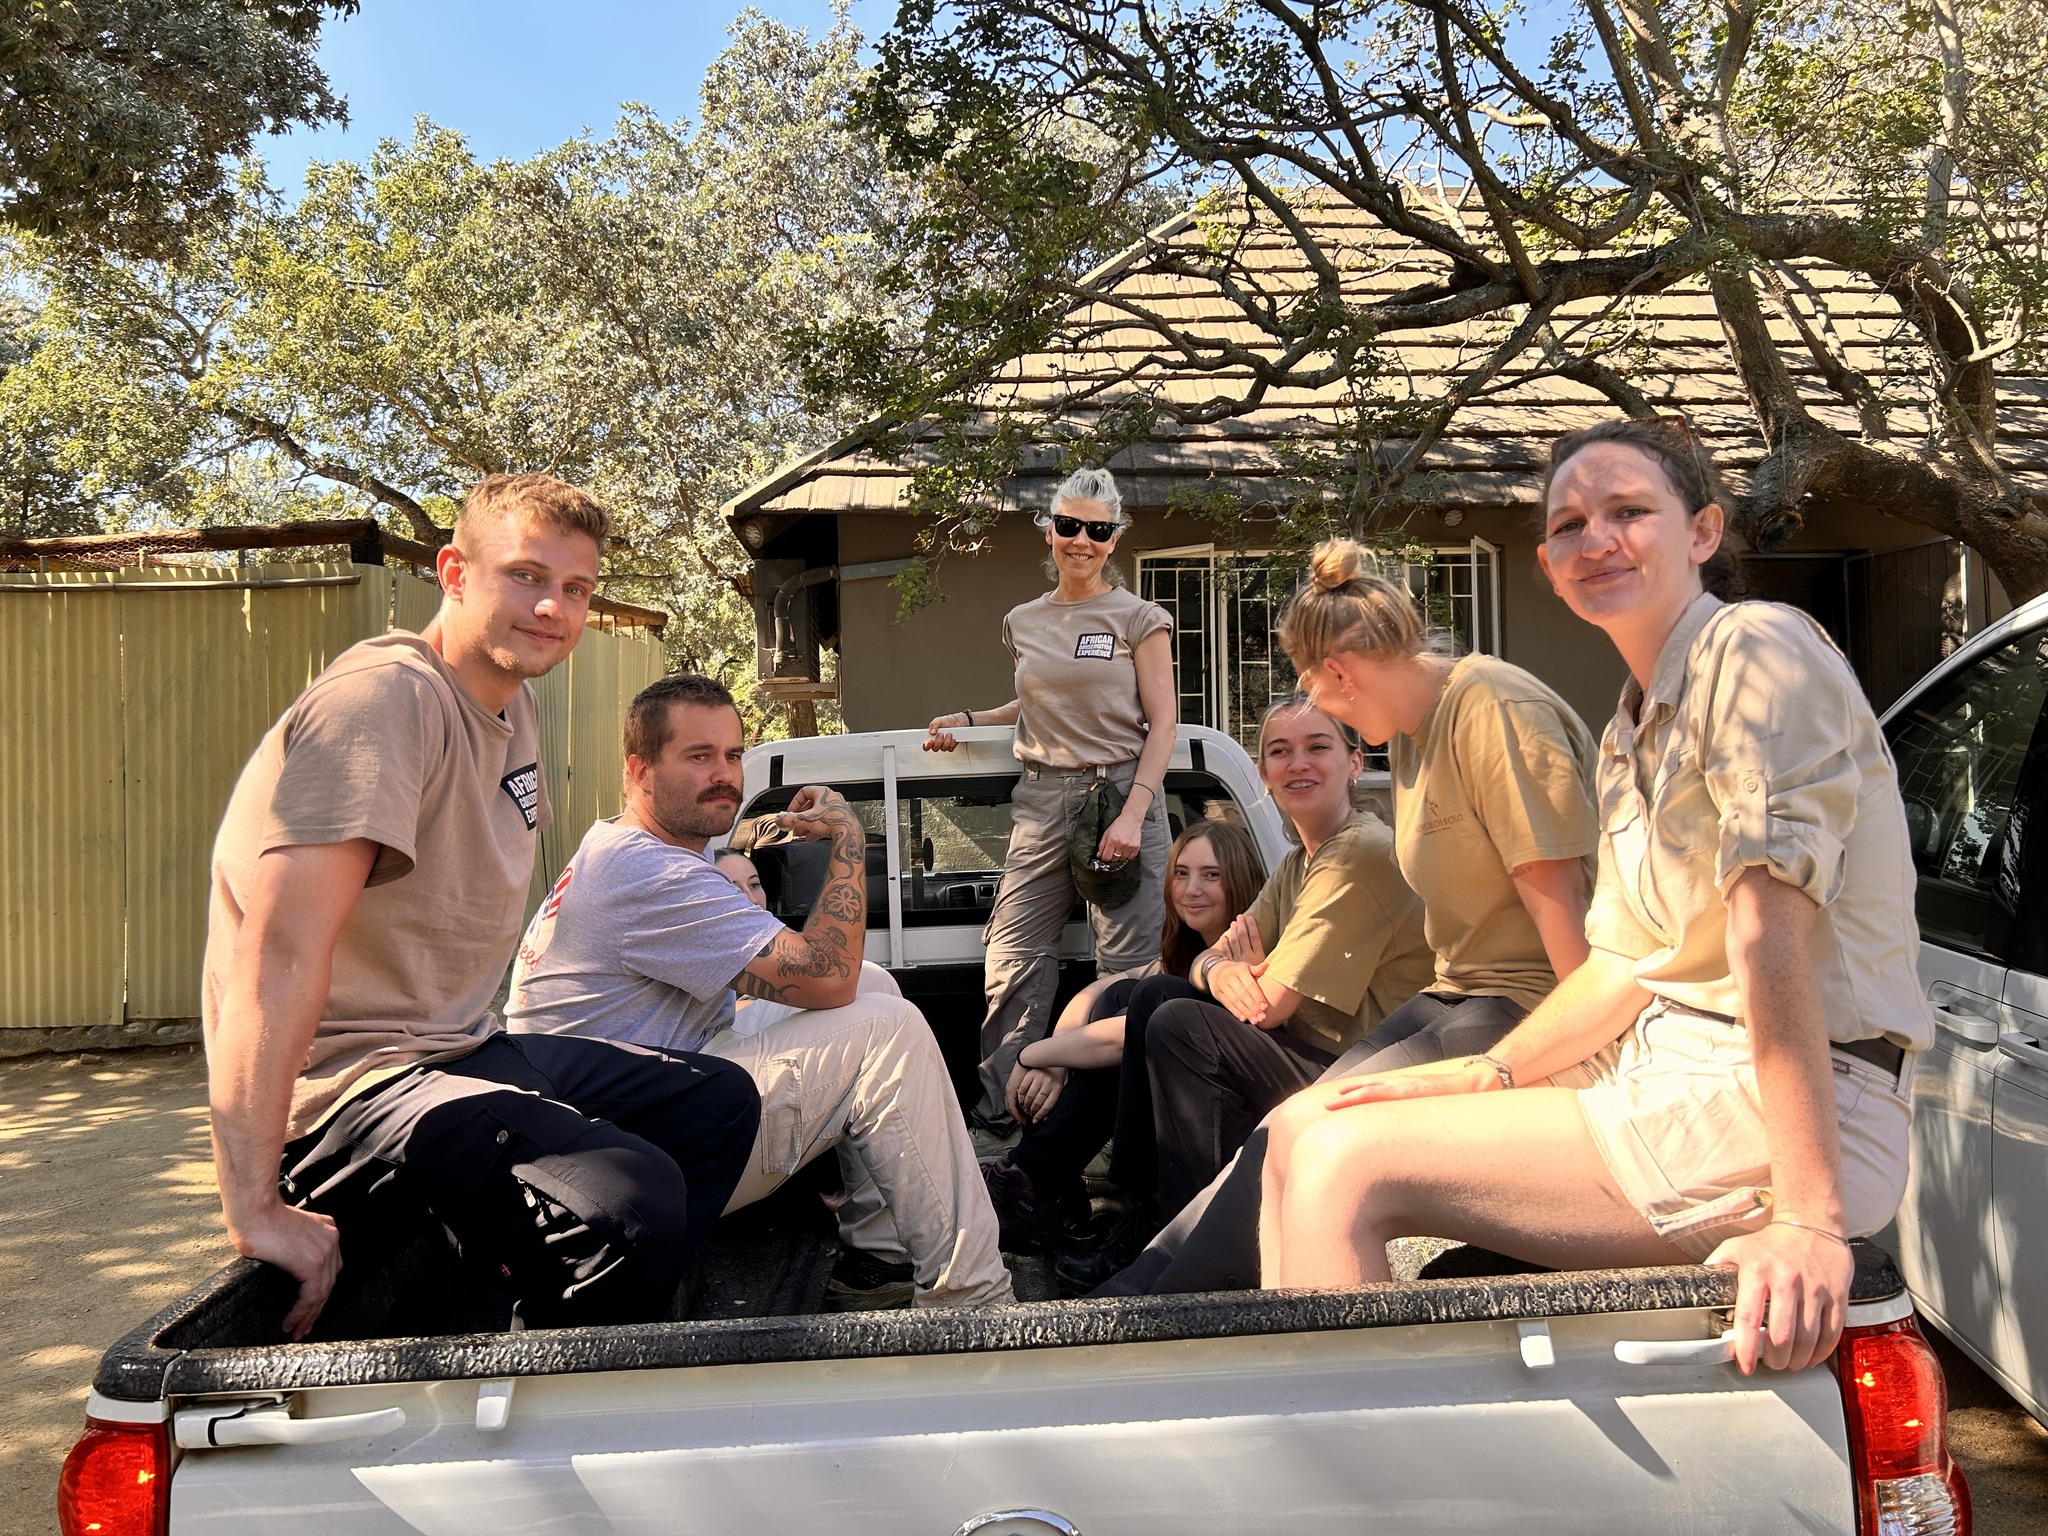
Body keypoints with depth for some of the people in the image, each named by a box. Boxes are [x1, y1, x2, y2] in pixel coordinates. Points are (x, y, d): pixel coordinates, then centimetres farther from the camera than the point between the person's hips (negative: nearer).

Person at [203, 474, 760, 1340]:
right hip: (351, 1083, -10)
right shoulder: (385, 697, -20)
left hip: (465, 1052, 10)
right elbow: (278, 951, -29)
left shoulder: (512, 702, 10)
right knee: (630, 1199, -32)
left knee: (722, 1101, 16)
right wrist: (255, 1209, -32)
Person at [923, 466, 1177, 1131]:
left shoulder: (1138, 618, 1)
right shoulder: (1022, 622, 15)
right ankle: (998, 1113, 8)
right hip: (1041, 801, 5)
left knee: (1128, 965, -4)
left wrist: (1133, 814, -14)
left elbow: (1162, 722, -3)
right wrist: (968, 719, 14)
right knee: (1014, 958, 0)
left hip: (1120, 793, -4)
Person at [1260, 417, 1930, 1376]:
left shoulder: (1756, 649, -12)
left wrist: (1808, 1219, -26)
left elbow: (1772, 924, -22)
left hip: (1782, 1110, -9)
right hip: (1660, 1073, 9)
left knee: (1344, 1164, -19)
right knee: (1302, 1125, 3)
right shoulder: (1628, 735, 17)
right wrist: (1479, 1079, 4)